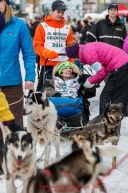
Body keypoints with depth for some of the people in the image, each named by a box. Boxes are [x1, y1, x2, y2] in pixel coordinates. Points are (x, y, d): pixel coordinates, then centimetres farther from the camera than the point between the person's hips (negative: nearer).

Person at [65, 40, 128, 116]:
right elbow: (103, 68, 15)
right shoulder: (89, 47, 15)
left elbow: (101, 72, -11)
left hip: (120, 67, -10)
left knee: (105, 97, -1)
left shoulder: (87, 53, -13)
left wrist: (90, 81, 3)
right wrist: (96, 81, 9)